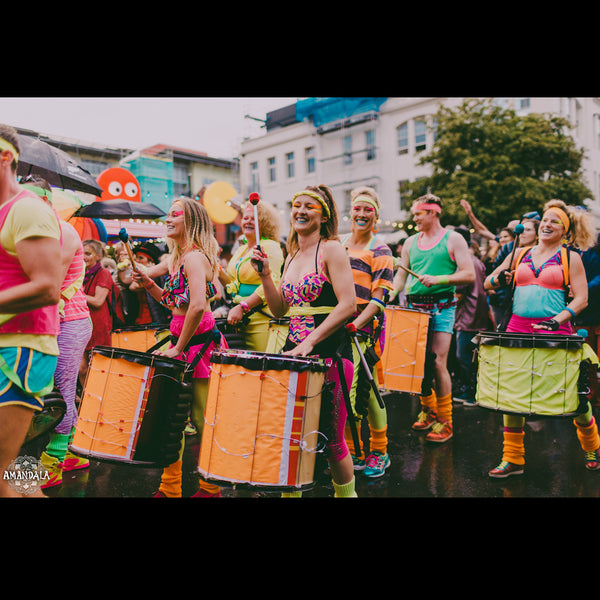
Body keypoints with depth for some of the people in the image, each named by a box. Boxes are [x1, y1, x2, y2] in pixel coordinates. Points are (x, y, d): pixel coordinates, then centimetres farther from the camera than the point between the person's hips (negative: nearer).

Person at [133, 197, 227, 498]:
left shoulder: (194, 257, -15)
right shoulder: (178, 257, 15)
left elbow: (197, 306, -27)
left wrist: (179, 348, -19)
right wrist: (148, 283, 7)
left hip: (199, 344, -10)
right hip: (182, 343, 10)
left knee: (202, 419, 1)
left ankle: (210, 488, 19)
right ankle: (170, 487, 25)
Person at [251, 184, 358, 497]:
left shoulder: (331, 249, -6)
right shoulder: (292, 256, 15)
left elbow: (348, 305, -16)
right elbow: (280, 310, 14)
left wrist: (309, 343, -19)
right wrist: (265, 274, 1)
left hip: (328, 351, -6)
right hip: (294, 350, 7)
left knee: (330, 439, 1)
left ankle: (346, 492, 23)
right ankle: (290, 490, 24)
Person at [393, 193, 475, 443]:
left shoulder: (453, 239, 1)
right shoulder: (411, 242, 16)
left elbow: (469, 275, -6)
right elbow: (401, 275, 16)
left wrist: (439, 279, -18)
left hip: (441, 307, -5)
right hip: (414, 307, 5)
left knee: (437, 363, -10)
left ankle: (445, 422, 2)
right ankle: (428, 410, 27)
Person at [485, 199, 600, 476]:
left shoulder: (570, 258, 5)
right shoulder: (521, 255, 13)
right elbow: (487, 282, 16)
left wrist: (557, 320, -17)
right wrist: (499, 279, -7)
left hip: (555, 330, -3)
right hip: (518, 327, 3)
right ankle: (513, 458, 9)